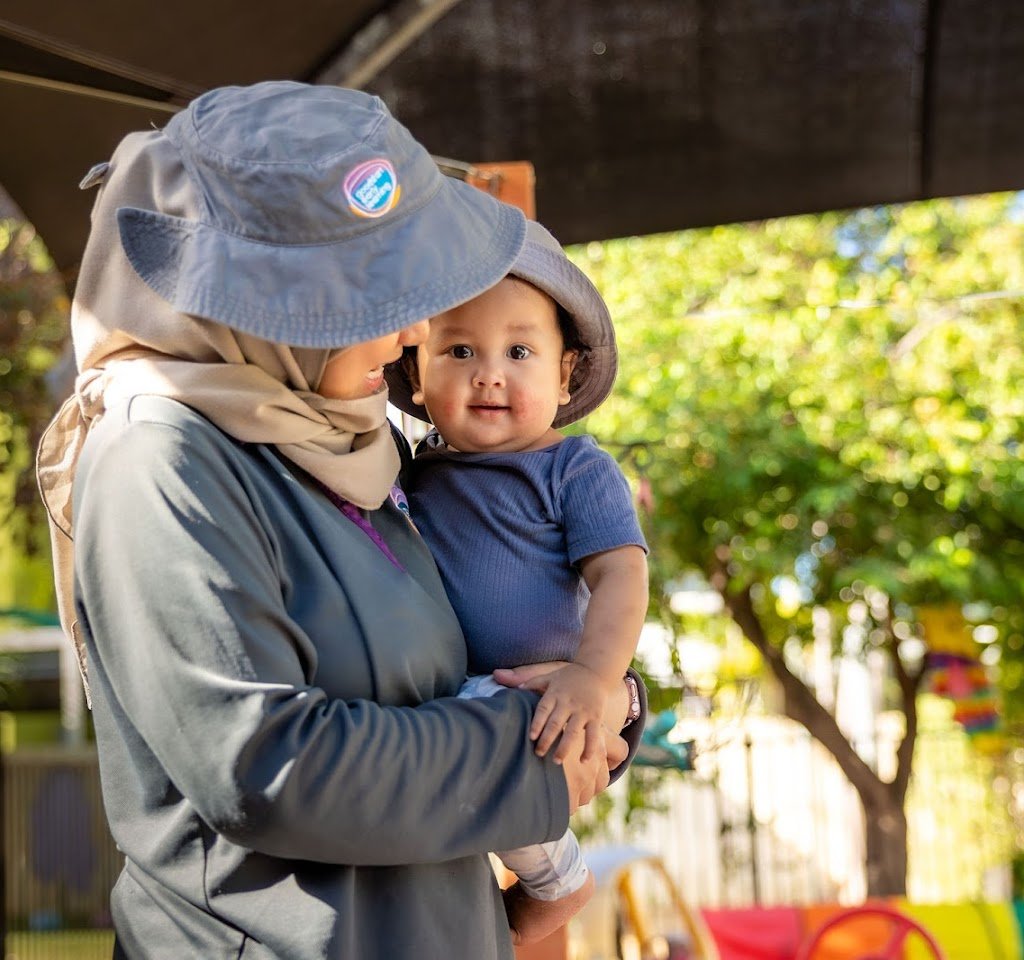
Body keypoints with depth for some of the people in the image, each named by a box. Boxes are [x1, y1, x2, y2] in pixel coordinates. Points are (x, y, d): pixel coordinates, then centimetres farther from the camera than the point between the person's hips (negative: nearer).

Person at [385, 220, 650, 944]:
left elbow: (620, 574, -17)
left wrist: (591, 676, -34)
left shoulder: (576, 470, -5)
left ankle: (558, 880, -6)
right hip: (448, 694, 7)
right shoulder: (417, 470, 11)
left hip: (542, 692, -7)